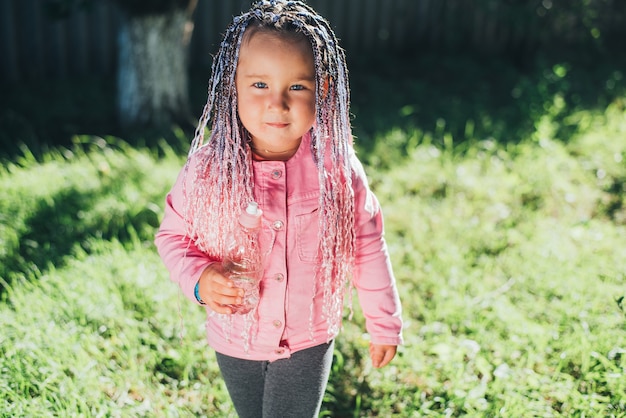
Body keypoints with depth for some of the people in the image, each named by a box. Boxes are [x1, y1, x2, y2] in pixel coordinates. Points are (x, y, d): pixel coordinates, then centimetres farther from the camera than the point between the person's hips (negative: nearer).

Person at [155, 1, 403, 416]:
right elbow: (173, 234, -5)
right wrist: (198, 280, -25)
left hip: (309, 340, -2)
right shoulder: (208, 168, -20)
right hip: (234, 339, 2)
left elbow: (366, 246, -7)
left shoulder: (337, 169, -19)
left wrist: (385, 324, 2)